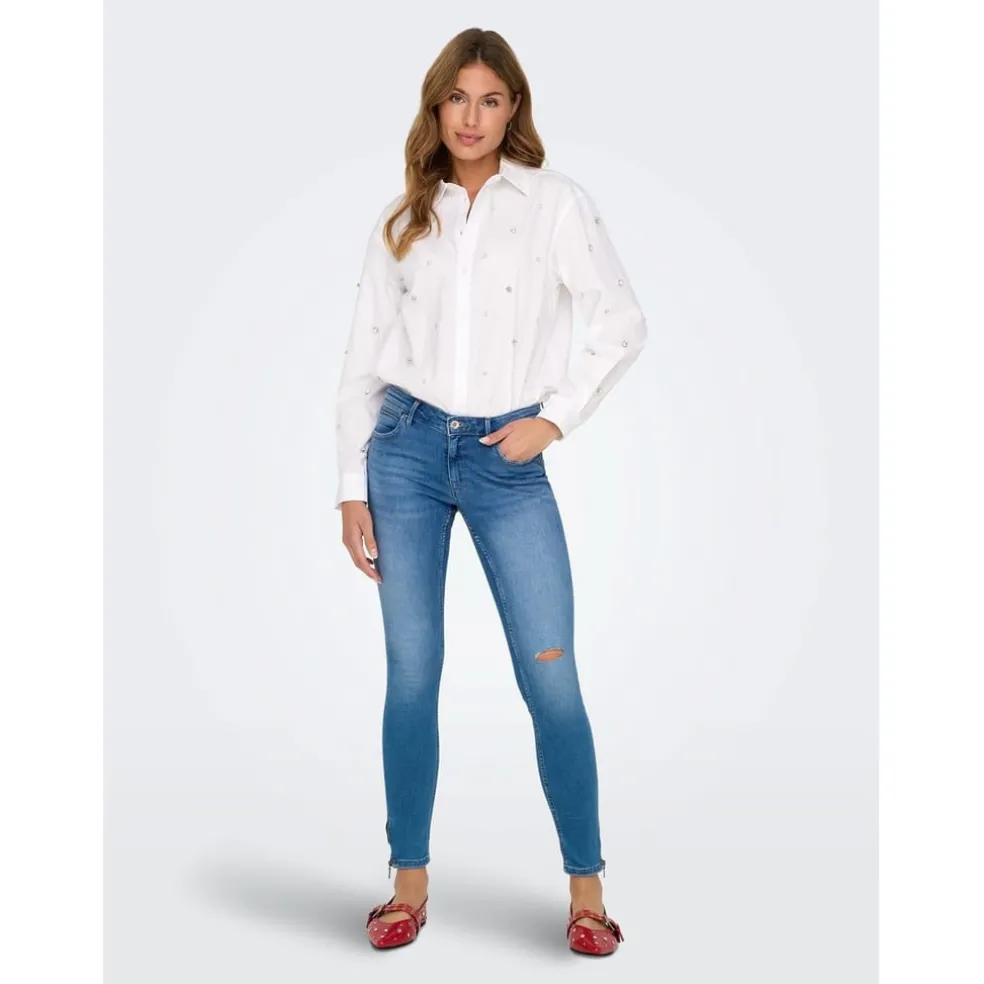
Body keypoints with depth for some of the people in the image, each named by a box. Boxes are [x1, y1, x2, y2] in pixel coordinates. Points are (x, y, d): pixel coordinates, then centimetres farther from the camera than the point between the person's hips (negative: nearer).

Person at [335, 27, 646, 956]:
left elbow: (622, 322, 3)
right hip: (407, 448, 2)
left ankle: (586, 888, 12)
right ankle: (410, 881, 20)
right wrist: (353, 486, 5)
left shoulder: (556, 203, 3)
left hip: (507, 460, -2)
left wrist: (554, 417, -7)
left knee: (551, 679, -5)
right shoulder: (403, 216, 10)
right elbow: (365, 353, 9)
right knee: (411, 673, 5)